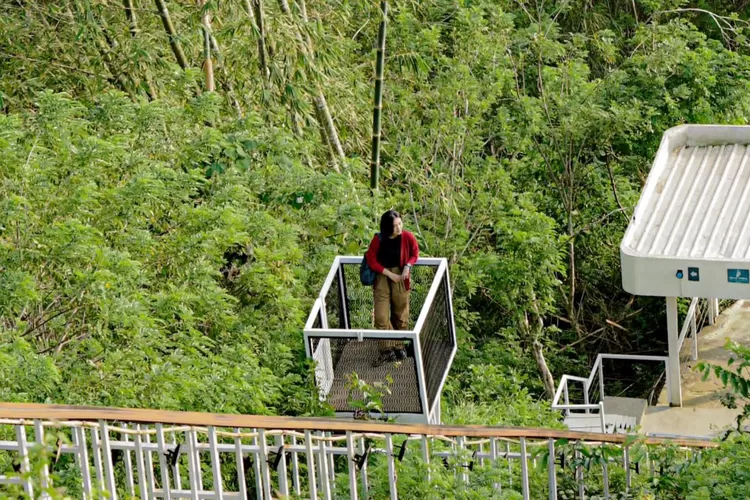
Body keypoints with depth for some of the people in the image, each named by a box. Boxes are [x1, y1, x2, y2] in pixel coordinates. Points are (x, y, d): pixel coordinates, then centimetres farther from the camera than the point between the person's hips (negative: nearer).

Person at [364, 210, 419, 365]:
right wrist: (389, 274, -13)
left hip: (401, 277, 1)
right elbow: (371, 261, -8)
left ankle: (398, 346, 25)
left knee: (400, 314, 9)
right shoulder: (378, 240, -14)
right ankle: (386, 350, 1)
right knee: (381, 316, -5)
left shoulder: (407, 237, -11)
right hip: (382, 276, -1)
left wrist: (408, 266, -13)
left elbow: (415, 253, 6)